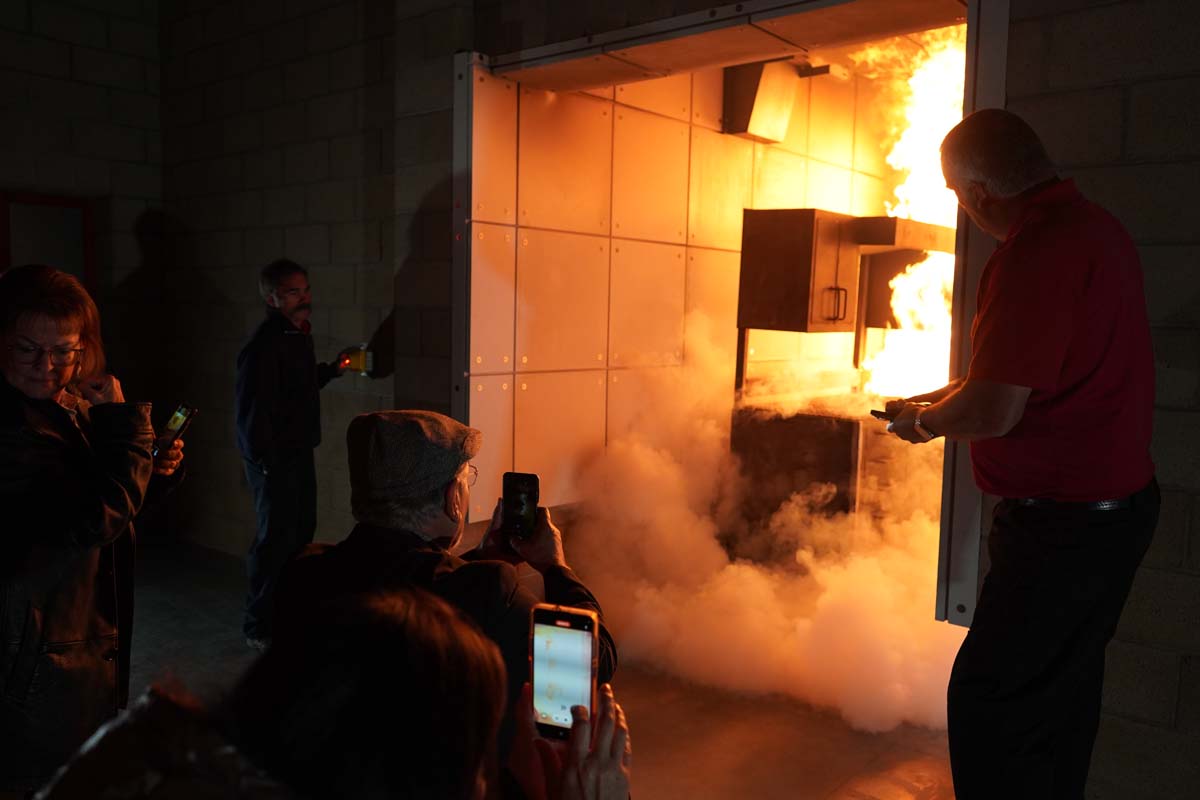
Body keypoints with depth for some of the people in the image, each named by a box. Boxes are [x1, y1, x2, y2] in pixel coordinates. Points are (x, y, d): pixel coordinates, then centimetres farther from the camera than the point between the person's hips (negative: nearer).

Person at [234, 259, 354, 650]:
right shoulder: (263, 346, -21)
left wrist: (331, 369, 10)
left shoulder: (299, 335, 9)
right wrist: (266, 462, -22)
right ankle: (259, 626, 15)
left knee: (301, 533, 18)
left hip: (299, 453, 9)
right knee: (276, 539, -1)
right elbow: (252, 411, -23)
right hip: (274, 459, -9)